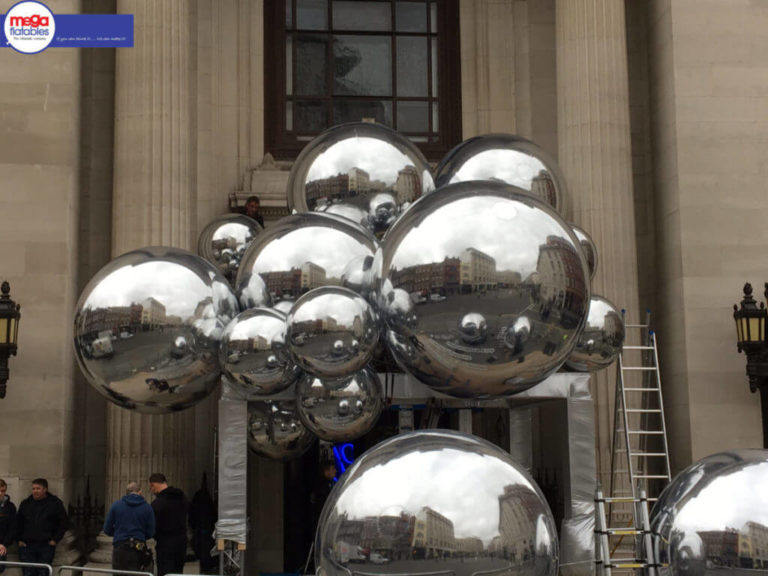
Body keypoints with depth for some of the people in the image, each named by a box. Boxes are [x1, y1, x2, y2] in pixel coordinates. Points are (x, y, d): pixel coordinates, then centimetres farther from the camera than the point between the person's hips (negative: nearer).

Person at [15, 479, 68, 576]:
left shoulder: (55, 503, 2)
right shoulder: (25, 503, 10)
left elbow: (64, 522, 5)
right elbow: (18, 523, 17)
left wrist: (55, 539, -2)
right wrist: (19, 539, 7)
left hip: (46, 546, -2)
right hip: (27, 545, 2)